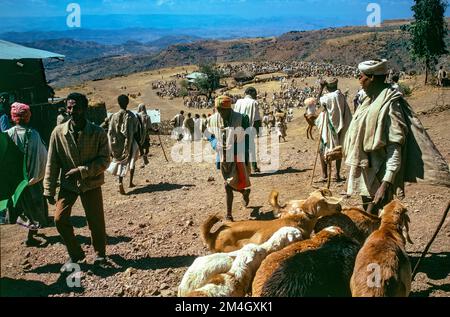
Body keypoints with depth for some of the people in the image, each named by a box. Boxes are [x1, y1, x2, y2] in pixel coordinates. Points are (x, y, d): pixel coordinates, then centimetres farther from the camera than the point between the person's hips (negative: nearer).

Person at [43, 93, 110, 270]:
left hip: (91, 184, -1)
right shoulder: (58, 132, -7)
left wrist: (82, 170, -21)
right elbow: (52, 163, -2)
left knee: (96, 222, 4)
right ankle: (75, 256, 18)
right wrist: (49, 189, -2)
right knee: (60, 219, -5)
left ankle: (100, 255, 29)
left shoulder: (98, 133, -12)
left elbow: (104, 161, -11)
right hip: (67, 184, 2)